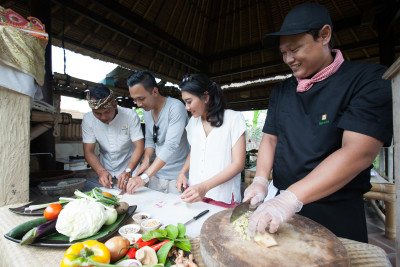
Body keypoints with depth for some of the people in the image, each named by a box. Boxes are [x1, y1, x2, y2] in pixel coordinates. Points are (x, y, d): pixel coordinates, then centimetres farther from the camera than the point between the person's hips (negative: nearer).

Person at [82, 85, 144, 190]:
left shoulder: (130, 115, -16)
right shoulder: (88, 119, -7)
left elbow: (139, 147, -19)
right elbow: (88, 152, -7)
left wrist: (128, 171, -32)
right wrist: (101, 171, -24)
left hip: (129, 171, -2)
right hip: (105, 171, 2)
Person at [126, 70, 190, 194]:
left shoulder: (175, 107, -20)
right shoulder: (147, 111, 5)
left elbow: (171, 145, -28)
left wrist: (144, 177, -28)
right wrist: (146, 159, -8)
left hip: (177, 175, -6)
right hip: (156, 173, 7)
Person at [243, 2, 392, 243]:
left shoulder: (370, 80, -12)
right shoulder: (281, 90, 4)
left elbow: (359, 153, -23)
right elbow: (270, 138, 3)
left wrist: (291, 198, -31)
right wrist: (261, 180, -12)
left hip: (336, 214, -4)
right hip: (283, 204, 5)